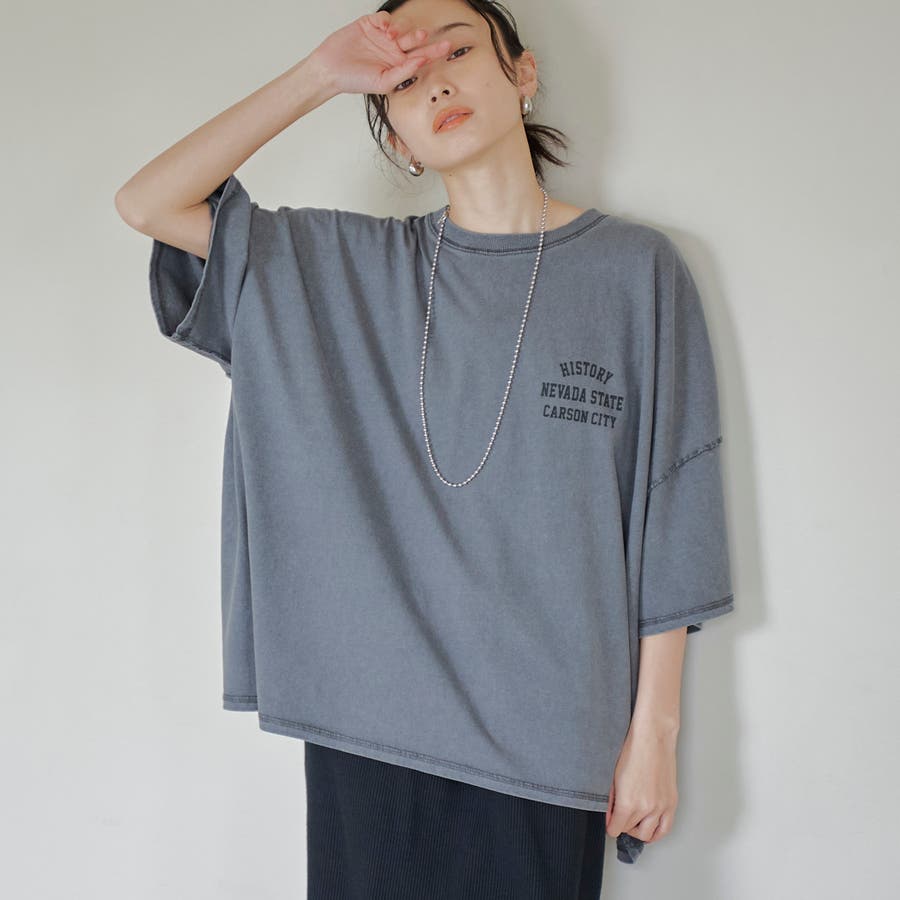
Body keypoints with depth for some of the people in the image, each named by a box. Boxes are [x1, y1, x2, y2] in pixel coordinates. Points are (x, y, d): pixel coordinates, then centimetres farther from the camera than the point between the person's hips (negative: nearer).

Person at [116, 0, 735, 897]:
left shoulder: (635, 269, -1)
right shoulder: (345, 267, 5)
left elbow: (665, 519, -1)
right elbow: (146, 203, 1)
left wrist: (653, 730, -2)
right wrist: (318, 76, -3)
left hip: (545, 741, -1)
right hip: (365, 726, 2)